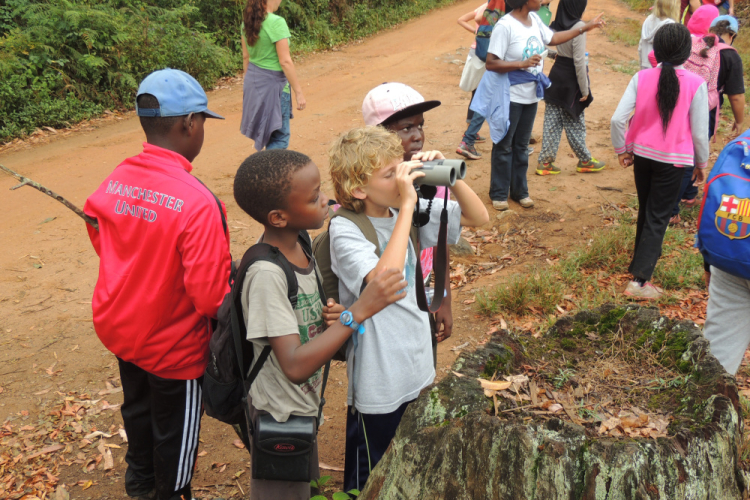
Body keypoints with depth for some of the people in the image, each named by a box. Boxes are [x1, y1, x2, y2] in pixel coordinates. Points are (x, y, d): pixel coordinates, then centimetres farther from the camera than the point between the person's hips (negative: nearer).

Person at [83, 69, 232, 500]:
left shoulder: (115, 181, -12)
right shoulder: (197, 201, -31)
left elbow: (102, 243, 4)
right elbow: (209, 296, -30)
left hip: (119, 328, 7)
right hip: (173, 344, -7)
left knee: (138, 406, 31)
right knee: (175, 430, 18)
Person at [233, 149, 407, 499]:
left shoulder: (299, 246, -4)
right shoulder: (266, 274, -30)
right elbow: (295, 366, -34)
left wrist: (331, 320, -12)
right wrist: (358, 311, -37)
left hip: (305, 403, 8)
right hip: (281, 417, -8)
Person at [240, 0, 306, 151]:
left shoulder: (248, 21, 3)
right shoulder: (276, 22, -19)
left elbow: (246, 56, 12)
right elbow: (285, 61, -20)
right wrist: (298, 92, -15)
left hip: (252, 80, 8)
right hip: (272, 82, -8)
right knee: (279, 138, 1)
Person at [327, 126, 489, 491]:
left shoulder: (407, 212, -2)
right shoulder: (344, 230, -21)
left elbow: (479, 218, 5)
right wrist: (407, 206, -33)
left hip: (419, 370, 7)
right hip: (379, 384, -6)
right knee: (368, 481, 14)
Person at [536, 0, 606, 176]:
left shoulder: (557, 24, 2)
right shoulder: (578, 26, -18)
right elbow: (579, 61, -18)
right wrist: (585, 90, -12)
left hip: (556, 76, 6)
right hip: (571, 80, -6)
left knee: (552, 122, 9)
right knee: (575, 123, 7)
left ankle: (545, 162, 12)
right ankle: (585, 161, 22)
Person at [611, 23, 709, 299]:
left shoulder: (642, 78, -9)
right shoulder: (695, 84, -14)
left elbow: (617, 119, -12)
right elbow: (699, 132, -10)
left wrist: (622, 149, 4)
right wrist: (701, 163, 7)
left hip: (642, 154, 3)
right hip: (672, 161, -3)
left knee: (646, 210, 22)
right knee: (658, 217, 4)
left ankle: (643, 258, 40)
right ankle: (639, 280, 0)